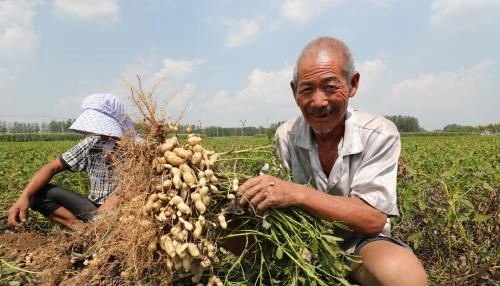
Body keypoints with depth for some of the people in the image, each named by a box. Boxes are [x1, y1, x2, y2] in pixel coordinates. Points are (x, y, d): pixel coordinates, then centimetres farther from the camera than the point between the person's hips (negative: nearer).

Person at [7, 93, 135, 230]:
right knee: (37, 193, -5)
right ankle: (82, 227, -15)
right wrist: (24, 197, -12)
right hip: (95, 208, 6)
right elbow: (53, 167, 1)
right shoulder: (91, 143, 1)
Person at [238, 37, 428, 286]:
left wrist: (297, 193, -35)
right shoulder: (285, 137, -7)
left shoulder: (379, 134, -16)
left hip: (360, 243, -1)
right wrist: (256, 194, -27)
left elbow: (373, 219, -22)